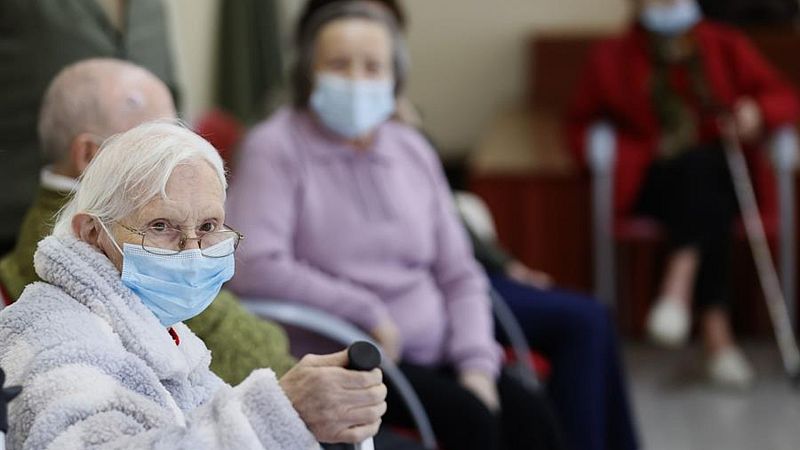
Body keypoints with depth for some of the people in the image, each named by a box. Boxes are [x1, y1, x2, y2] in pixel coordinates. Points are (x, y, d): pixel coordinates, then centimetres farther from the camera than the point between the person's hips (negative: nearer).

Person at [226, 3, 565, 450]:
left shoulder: (413, 149, 14)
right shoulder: (276, 148, -5)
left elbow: (459, 274, 15)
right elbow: (254, 267, -18)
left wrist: (477, 365, -2)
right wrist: (367, 313, -12)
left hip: (432, 354, 6)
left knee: (528, 413, -20)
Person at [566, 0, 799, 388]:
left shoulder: (727, 48, 9)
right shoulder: (612, 59, 7)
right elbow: (580, 126, 14)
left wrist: (758, 114, -16)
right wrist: (645, 153, -4)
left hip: (722, 176, 1)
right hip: (654, 183, -1)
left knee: (700, 164, -33)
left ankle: (679, 287, -50)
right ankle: (717, 334, -44)